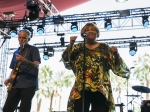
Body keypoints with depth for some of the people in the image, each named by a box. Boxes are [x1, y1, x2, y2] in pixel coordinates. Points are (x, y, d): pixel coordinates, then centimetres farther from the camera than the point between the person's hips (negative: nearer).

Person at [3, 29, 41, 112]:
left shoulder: (33, 49, 3)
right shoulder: (16, 52, 22)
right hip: (16, 84, 6)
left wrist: (24, 60, -25)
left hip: (29, 84, -6)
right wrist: (9, 78, 5)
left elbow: (36, 66, -9)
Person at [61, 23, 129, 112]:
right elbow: (66, 60, 2)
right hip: (81, 89, 0)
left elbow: (117, 66, 7)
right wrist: (71, 44, -10)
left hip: (100, 90, 0)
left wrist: (116, 53, -12)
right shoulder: (78, 47, 14)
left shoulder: (104, 48, 12)